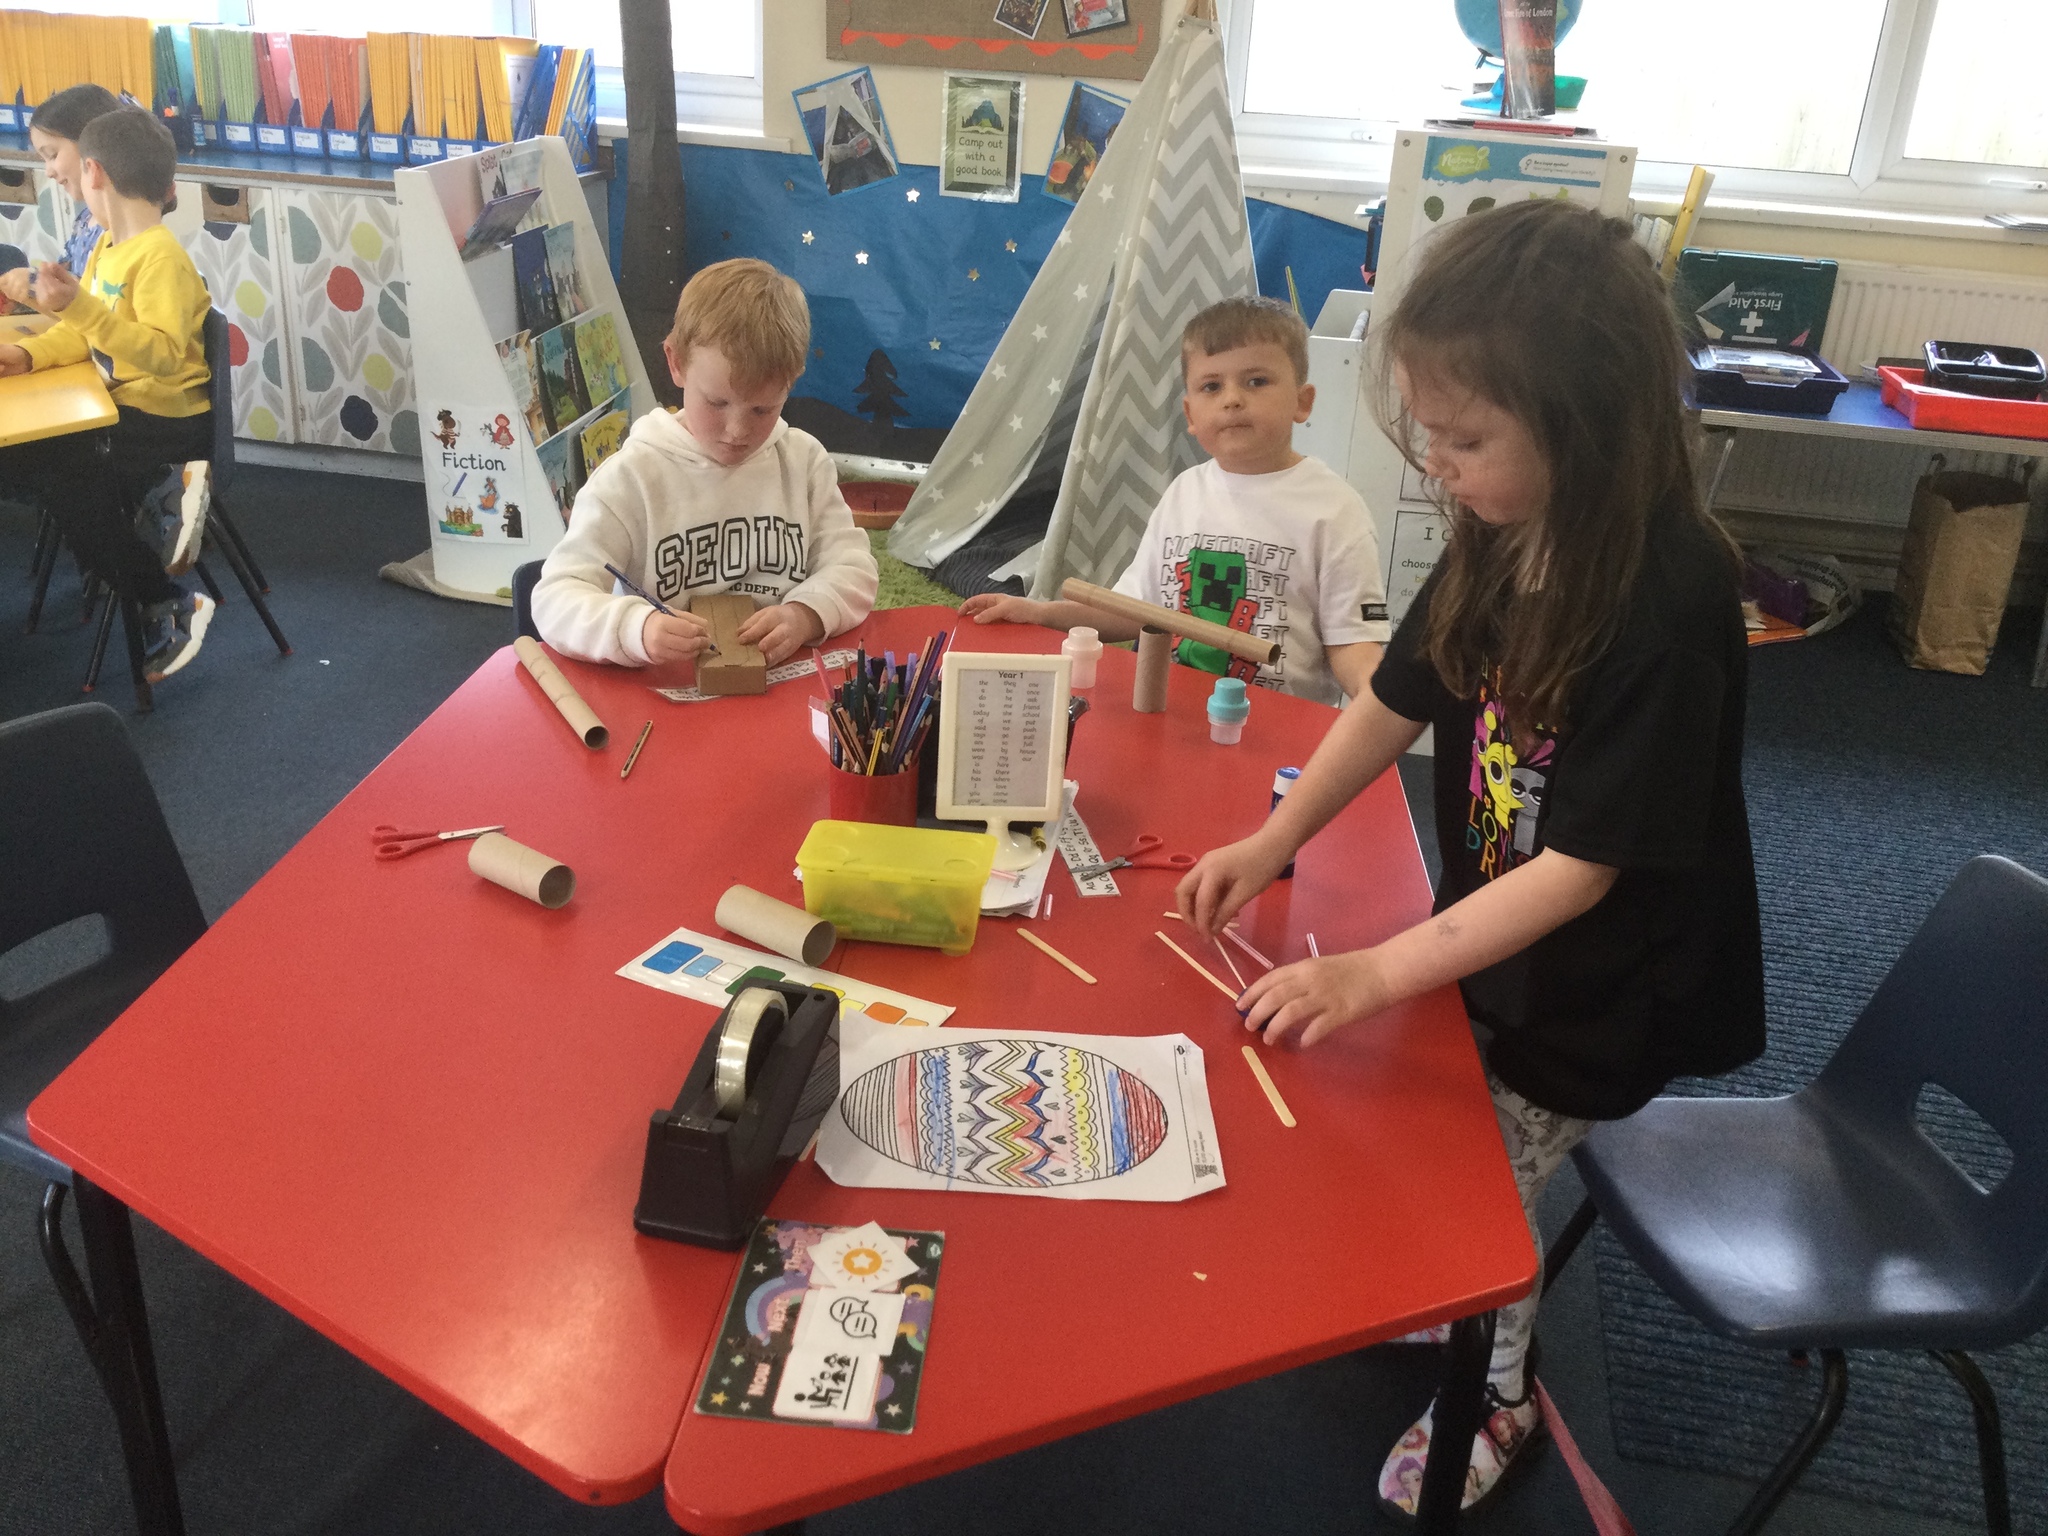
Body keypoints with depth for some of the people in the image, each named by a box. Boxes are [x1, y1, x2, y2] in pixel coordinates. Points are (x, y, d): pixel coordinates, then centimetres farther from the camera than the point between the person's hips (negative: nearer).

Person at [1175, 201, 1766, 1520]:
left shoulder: (1668, 601, -31)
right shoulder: (1502, 544, -11)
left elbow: (1583, 866, -29)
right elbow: (1400, 700, 3)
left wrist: (1376, 975, -27)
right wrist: (1274, 842, -3)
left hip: (1603, 997, -5)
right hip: (1492, 938, 6)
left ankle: (1494, 1394, 40)